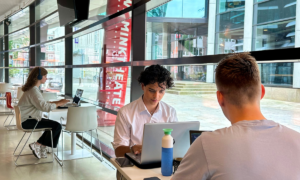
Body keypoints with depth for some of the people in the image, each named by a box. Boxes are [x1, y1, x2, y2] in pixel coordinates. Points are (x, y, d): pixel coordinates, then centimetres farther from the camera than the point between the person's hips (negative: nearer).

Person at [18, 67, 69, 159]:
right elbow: (45, 107, -26)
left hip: (30, 118, 11)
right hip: (27, 121, -11)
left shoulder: (34, 88, 12)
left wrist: (57, 102, 6)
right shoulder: (34, 90, -21)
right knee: (57, 126, -14)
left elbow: (41, 103, 14)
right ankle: (39, 145, -2)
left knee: (54, 124, 11)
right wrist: (59, 104, -13)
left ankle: (40, 146, 10)